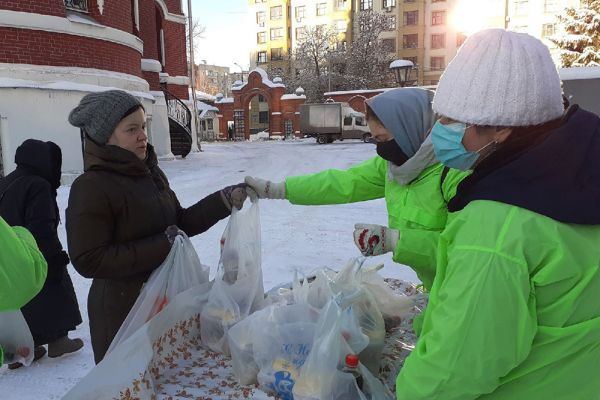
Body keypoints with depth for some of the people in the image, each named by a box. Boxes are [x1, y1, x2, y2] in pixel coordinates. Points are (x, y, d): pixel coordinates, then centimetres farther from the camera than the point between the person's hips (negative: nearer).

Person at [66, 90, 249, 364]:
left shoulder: (150, 173, 4)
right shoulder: (91, 187, -17)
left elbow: (180, 222, 10)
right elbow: (88, 260, -21)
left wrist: (225, 200, -3)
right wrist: (161, 247, -23)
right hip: (123, 312, -7)